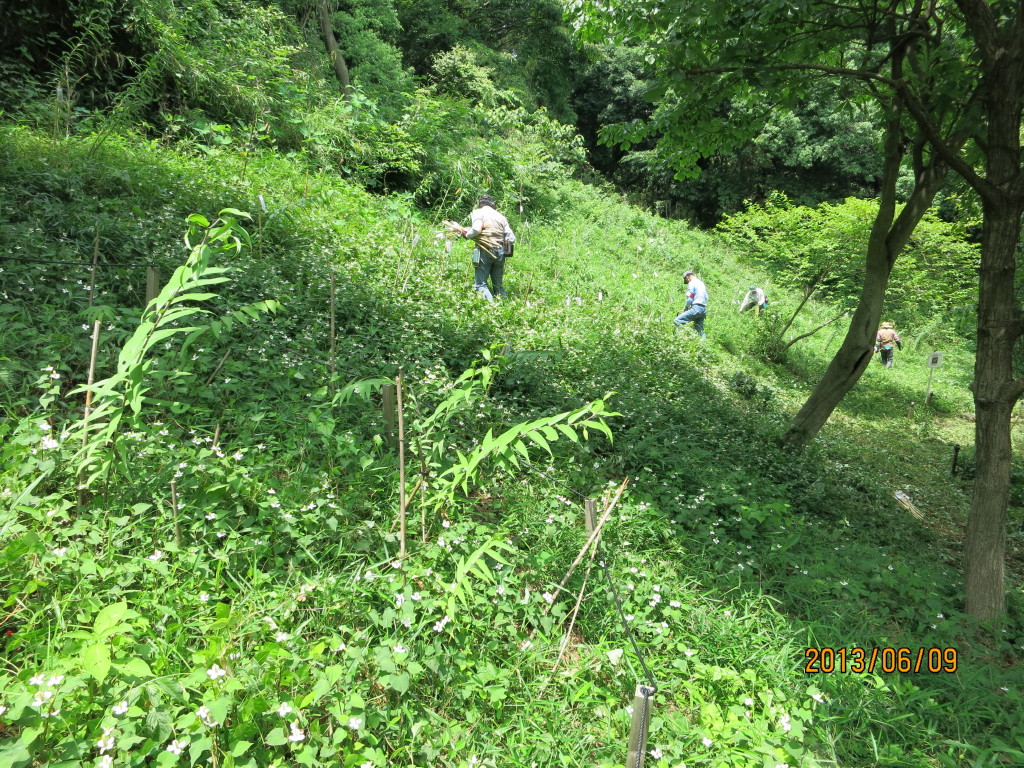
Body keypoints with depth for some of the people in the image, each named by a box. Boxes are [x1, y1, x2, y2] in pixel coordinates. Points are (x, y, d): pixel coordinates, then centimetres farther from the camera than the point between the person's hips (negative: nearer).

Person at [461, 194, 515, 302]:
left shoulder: (478, 212, 4)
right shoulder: (501, 216, 19)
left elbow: (476, 229, -15)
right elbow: (511, 238, 11)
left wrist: (466, 235, 3)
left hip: (485, 251, -5)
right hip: (500, 252, 5)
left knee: (480, 284, -5)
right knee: (498, 285, 14)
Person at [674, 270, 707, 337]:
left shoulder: (692, 283, -4)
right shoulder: (701, 283, 22)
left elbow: (690, 299, -9)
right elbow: (706, 298, 26)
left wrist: (686, 309, 7)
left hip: (696, 308, -9)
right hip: (703, 309, 9)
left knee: (677, 321, -15)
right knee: (700, 331, 10)